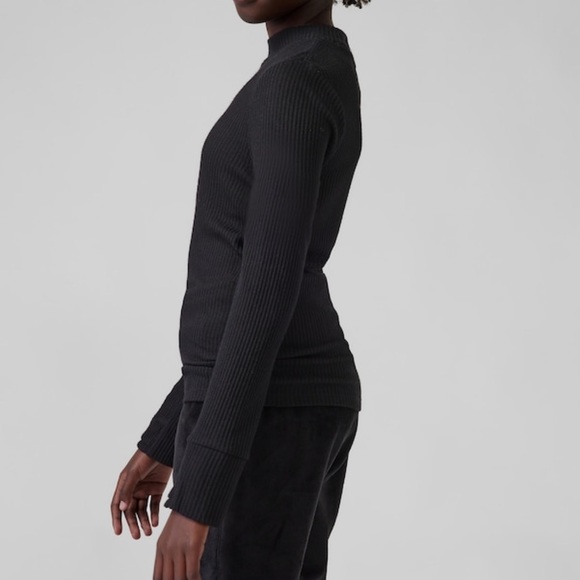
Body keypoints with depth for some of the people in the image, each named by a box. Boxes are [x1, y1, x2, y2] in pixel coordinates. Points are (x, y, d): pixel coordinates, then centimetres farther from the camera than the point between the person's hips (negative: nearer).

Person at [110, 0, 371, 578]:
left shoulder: (292, 84, -15)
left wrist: (197, 498, -24)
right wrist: (162, 443, 21)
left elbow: (269, 292, -23)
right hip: (304, 401, 10)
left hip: (256, 416, -10)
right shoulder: (325, 84, 18)